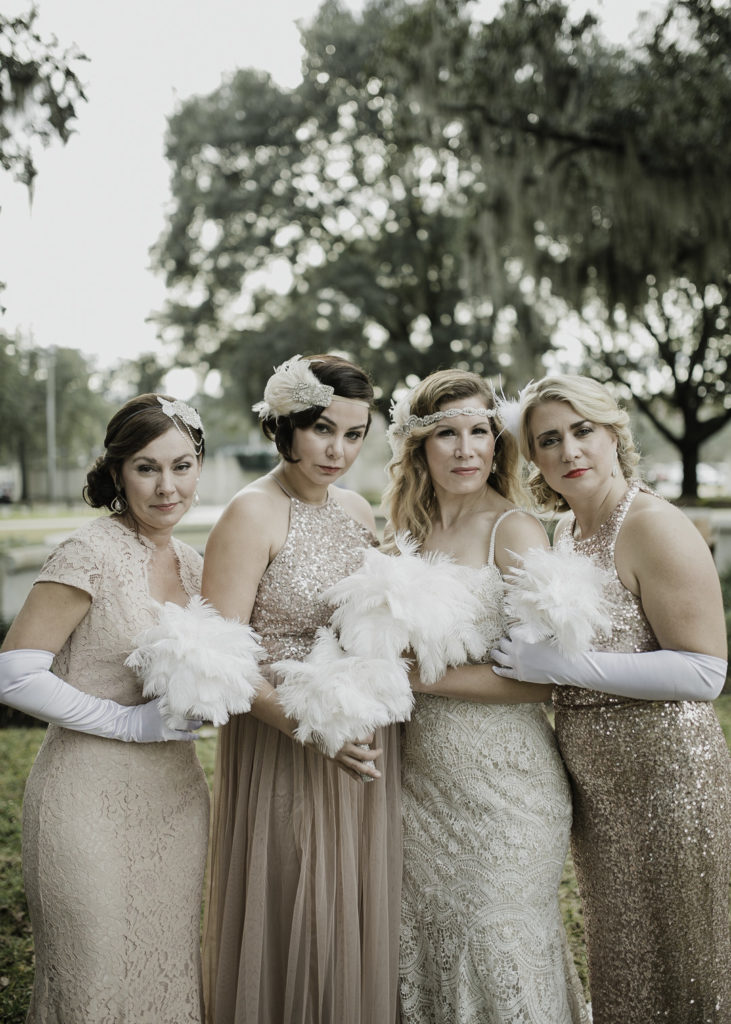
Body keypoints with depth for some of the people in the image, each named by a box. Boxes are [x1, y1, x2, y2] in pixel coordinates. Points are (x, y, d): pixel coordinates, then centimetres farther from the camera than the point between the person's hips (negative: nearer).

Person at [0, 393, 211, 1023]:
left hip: (176, 794, 7)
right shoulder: (90, 554, -14)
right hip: (94, 799, -7)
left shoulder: (192, 564, 8)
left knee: (170, 968, 17)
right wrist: (131, 721, -18)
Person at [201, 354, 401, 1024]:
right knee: (294, 923, 5)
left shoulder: (359, 509, 8)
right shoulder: (253, 514, -12)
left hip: (367, 748, 6)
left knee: (361, 914, 17)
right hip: (283, 750, -6)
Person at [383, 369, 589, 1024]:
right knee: (423, 940, 15)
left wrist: (421, 676, -17)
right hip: (420, 769, 5)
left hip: (501, 773, -5)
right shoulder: (407, 531, 8)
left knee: (497, 948, 5)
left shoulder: (515, 531, -10)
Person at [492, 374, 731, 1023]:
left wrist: (566, 665, -26)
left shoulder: (655, 527, -18)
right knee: (617, 952, 21)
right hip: (593, 779, 8)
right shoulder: (567, 530, 8)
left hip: (663, 774, -8)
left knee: (664, 960, 8)